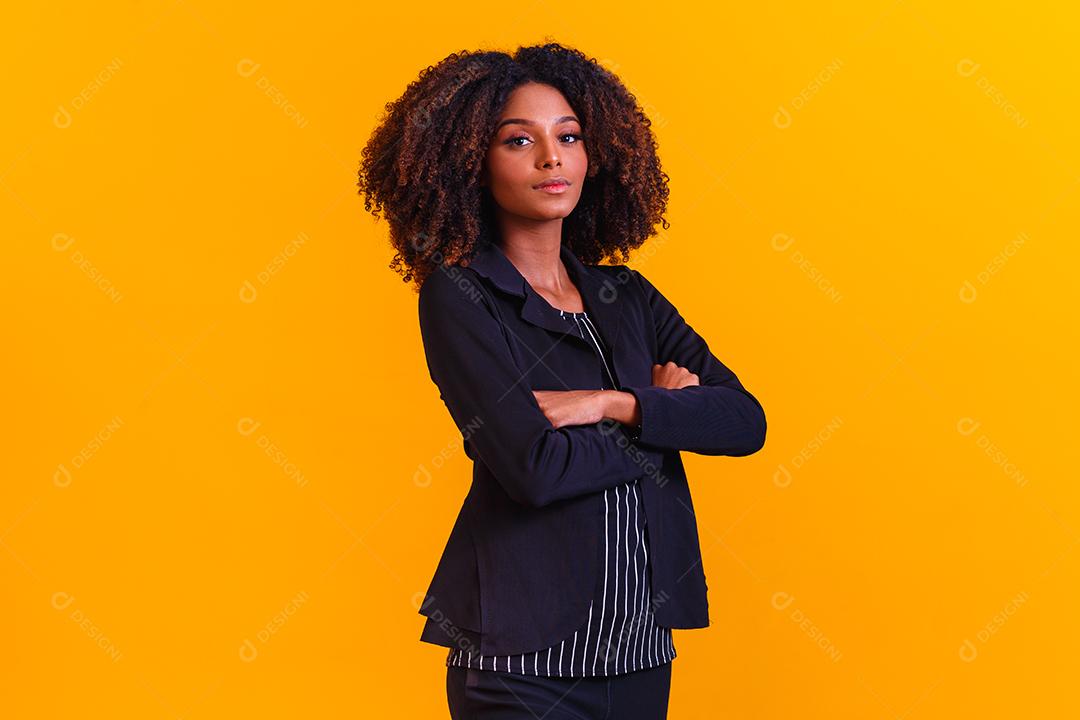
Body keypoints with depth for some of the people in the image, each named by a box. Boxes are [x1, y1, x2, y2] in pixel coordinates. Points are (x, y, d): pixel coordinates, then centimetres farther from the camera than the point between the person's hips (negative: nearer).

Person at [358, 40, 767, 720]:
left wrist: (611, 404, -14)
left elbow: (746, 420, -1)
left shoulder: (628, 297, 9)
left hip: (641, 643, 5)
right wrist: (664, 413, -4)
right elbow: (534, 467, -18)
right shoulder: (458, 295, -7)